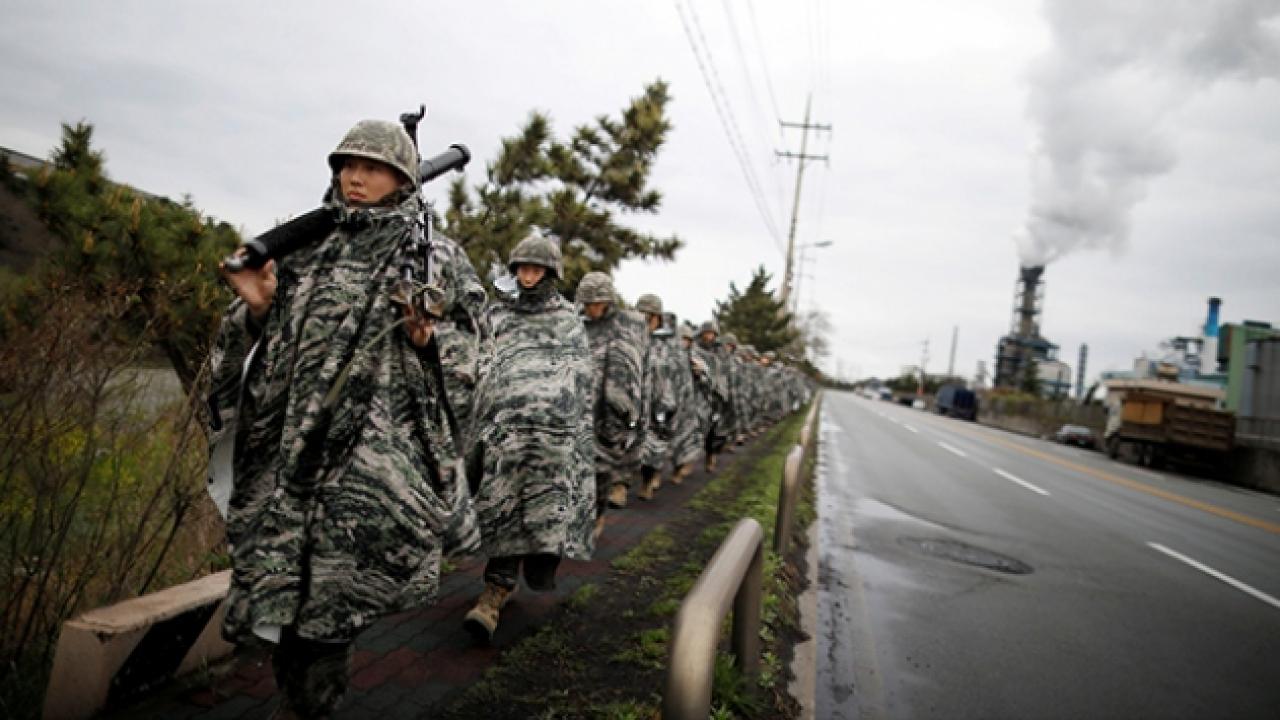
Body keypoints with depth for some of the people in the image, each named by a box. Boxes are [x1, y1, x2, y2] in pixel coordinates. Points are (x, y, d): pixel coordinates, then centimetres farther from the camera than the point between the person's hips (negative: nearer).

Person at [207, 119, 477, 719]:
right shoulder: (307, 245, 13)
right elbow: (273, 336, 18)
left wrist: (429, 337, -16)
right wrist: (258, 306, -3)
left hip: (372, 445, -4)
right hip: (288, 441, 5)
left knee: (333, 588, -4)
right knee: (282, 574, 11)